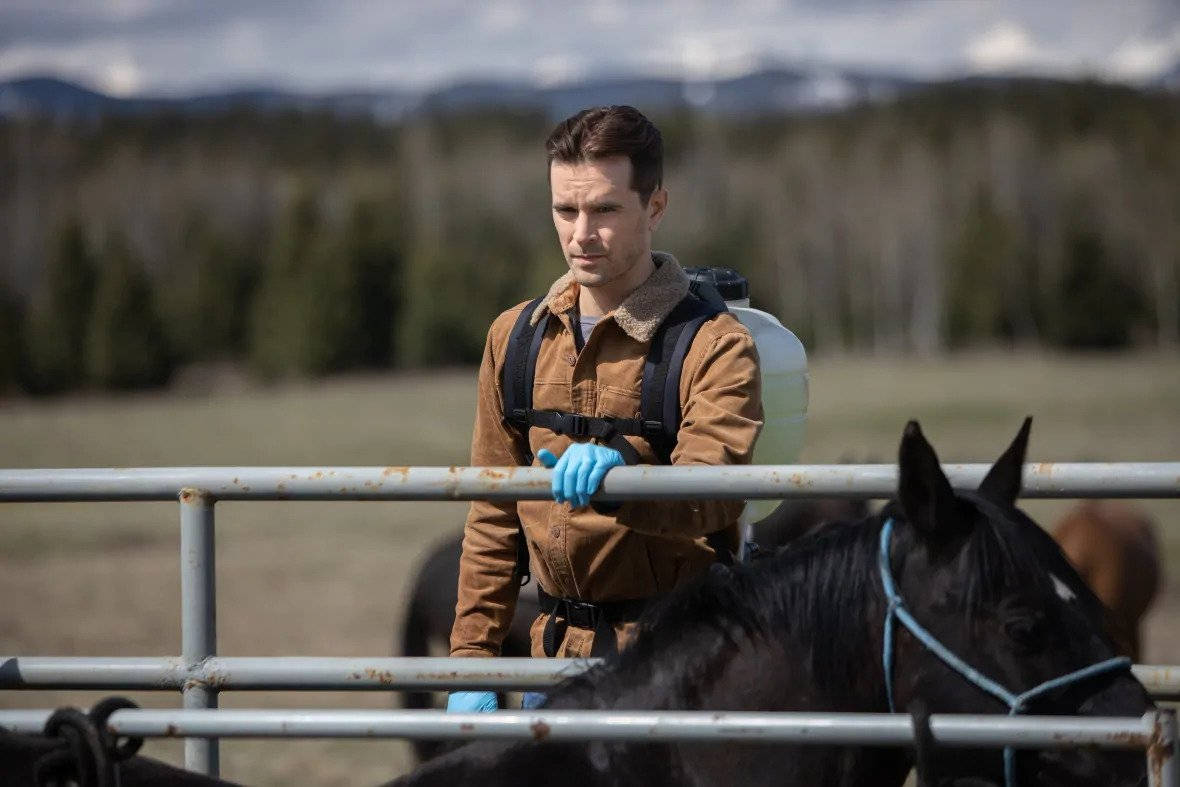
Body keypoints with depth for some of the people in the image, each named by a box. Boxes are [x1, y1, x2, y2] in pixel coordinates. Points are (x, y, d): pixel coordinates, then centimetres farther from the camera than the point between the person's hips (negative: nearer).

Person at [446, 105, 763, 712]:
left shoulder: (715, 347, -7)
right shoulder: (516, 338, 11)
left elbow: (710, 502, -22)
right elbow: (493, 520, 15)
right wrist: (472, 660, 9)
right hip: (556, 655, 5)